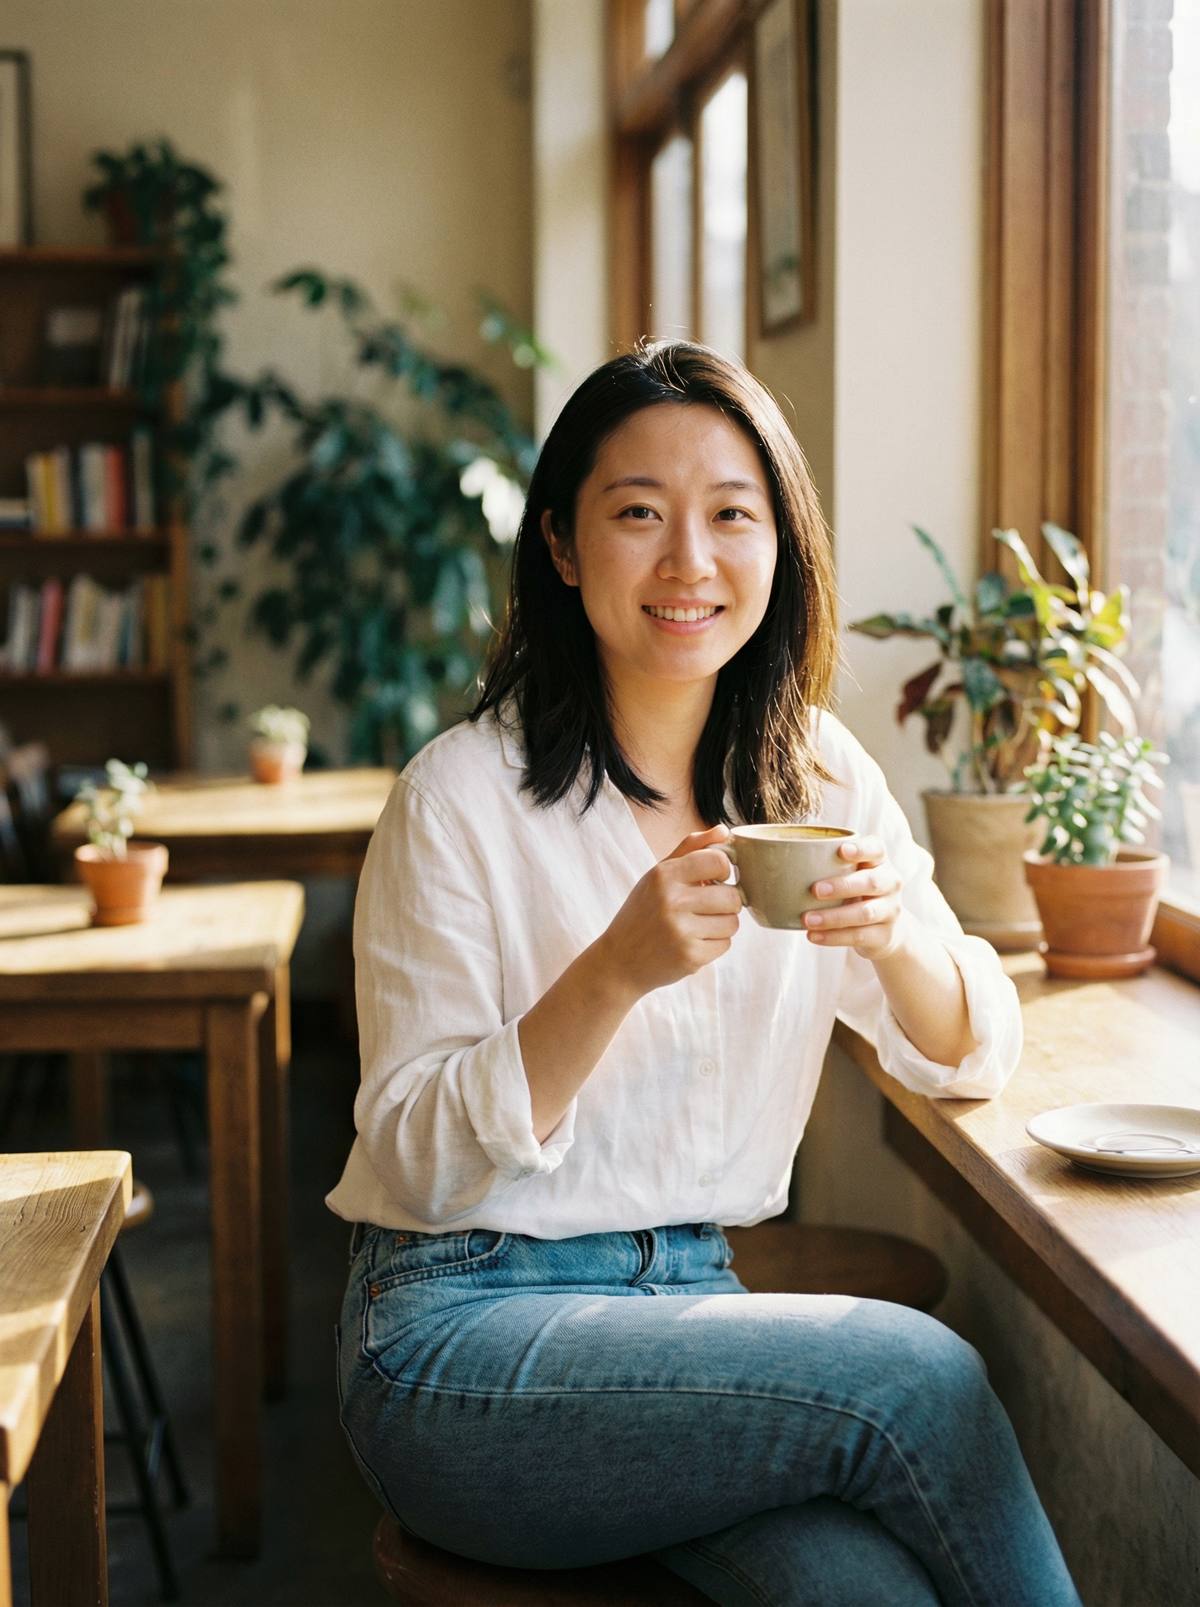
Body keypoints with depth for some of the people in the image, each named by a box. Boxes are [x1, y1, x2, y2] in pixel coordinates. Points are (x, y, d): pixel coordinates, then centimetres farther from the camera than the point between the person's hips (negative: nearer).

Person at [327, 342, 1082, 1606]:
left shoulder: (818, 777, 5)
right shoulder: (461, 795, -10)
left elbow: (968, 1062, 7)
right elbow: (417, 1157, -12)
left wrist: (895, 939, -16)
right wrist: (617, 971, -27)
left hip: (693, 1298, 4)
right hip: (464, 1334, -4)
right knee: (918, 1373, -23)